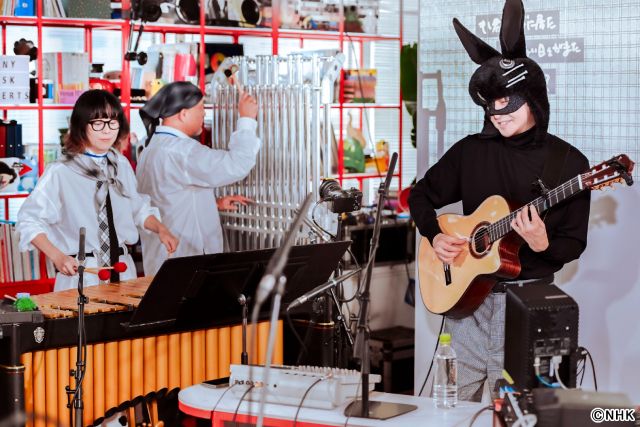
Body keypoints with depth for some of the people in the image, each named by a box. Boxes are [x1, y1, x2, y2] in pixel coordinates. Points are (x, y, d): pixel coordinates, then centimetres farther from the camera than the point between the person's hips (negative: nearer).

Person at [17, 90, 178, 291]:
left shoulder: (122, 165, 8)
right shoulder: (60, 172, -11)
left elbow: (138, 208, 20)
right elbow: (29, 220, -7)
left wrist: (160, 229, 2)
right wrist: (57, 257, -18)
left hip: (122, 269, 5)